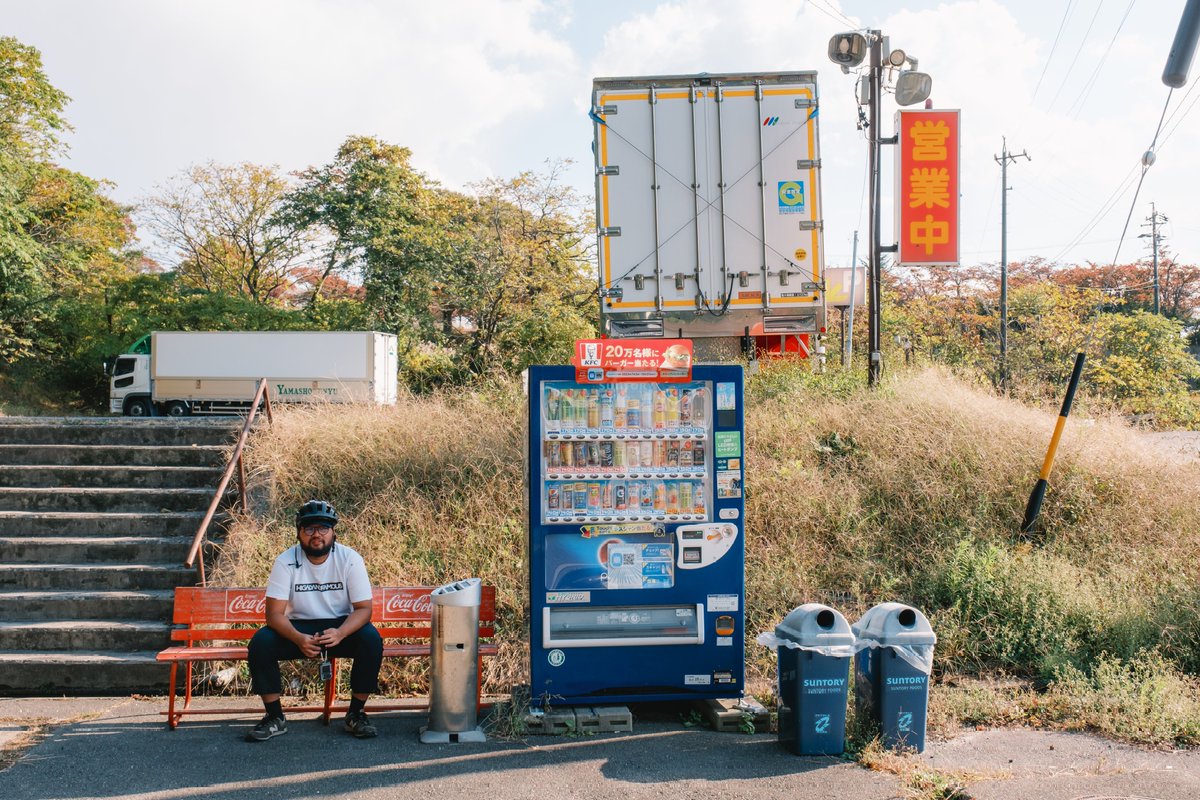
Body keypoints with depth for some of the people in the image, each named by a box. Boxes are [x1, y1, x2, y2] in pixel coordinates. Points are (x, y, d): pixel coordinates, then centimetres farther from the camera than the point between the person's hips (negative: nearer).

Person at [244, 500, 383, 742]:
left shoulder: (350, 559, -11)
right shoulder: (286, 561, -10)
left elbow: (364, 608, -13)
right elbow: (275, 613, -14)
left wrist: (340, 633, -34)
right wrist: (299, 639, -34)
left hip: (340, 626, -1)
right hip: (298, 628, 1)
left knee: (371, 639, -30)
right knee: (260, 642, -26)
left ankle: (356, 714, -11)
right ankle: (275, 718, -8)